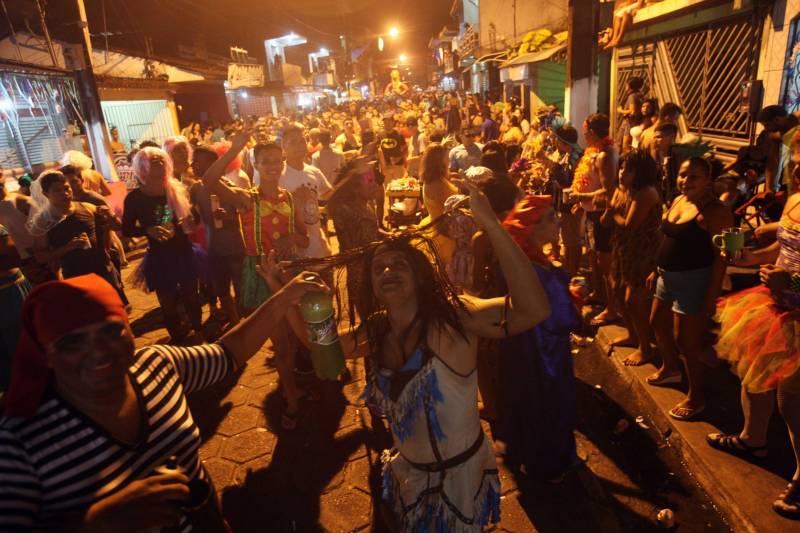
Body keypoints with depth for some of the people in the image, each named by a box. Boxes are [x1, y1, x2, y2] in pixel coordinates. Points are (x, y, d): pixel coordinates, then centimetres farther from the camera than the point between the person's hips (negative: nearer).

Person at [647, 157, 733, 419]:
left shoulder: (715, 211, -18)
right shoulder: (678, 201, 7)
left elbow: (721, 256, -19)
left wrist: (712, 294, -21)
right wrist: (656, 271, 18)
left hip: (694, 280, -9)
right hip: (668, 276, 9)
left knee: (685, 339, 0)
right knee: (657, 323, 23)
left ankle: (696, 397, 19)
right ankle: (670, 368, 48)